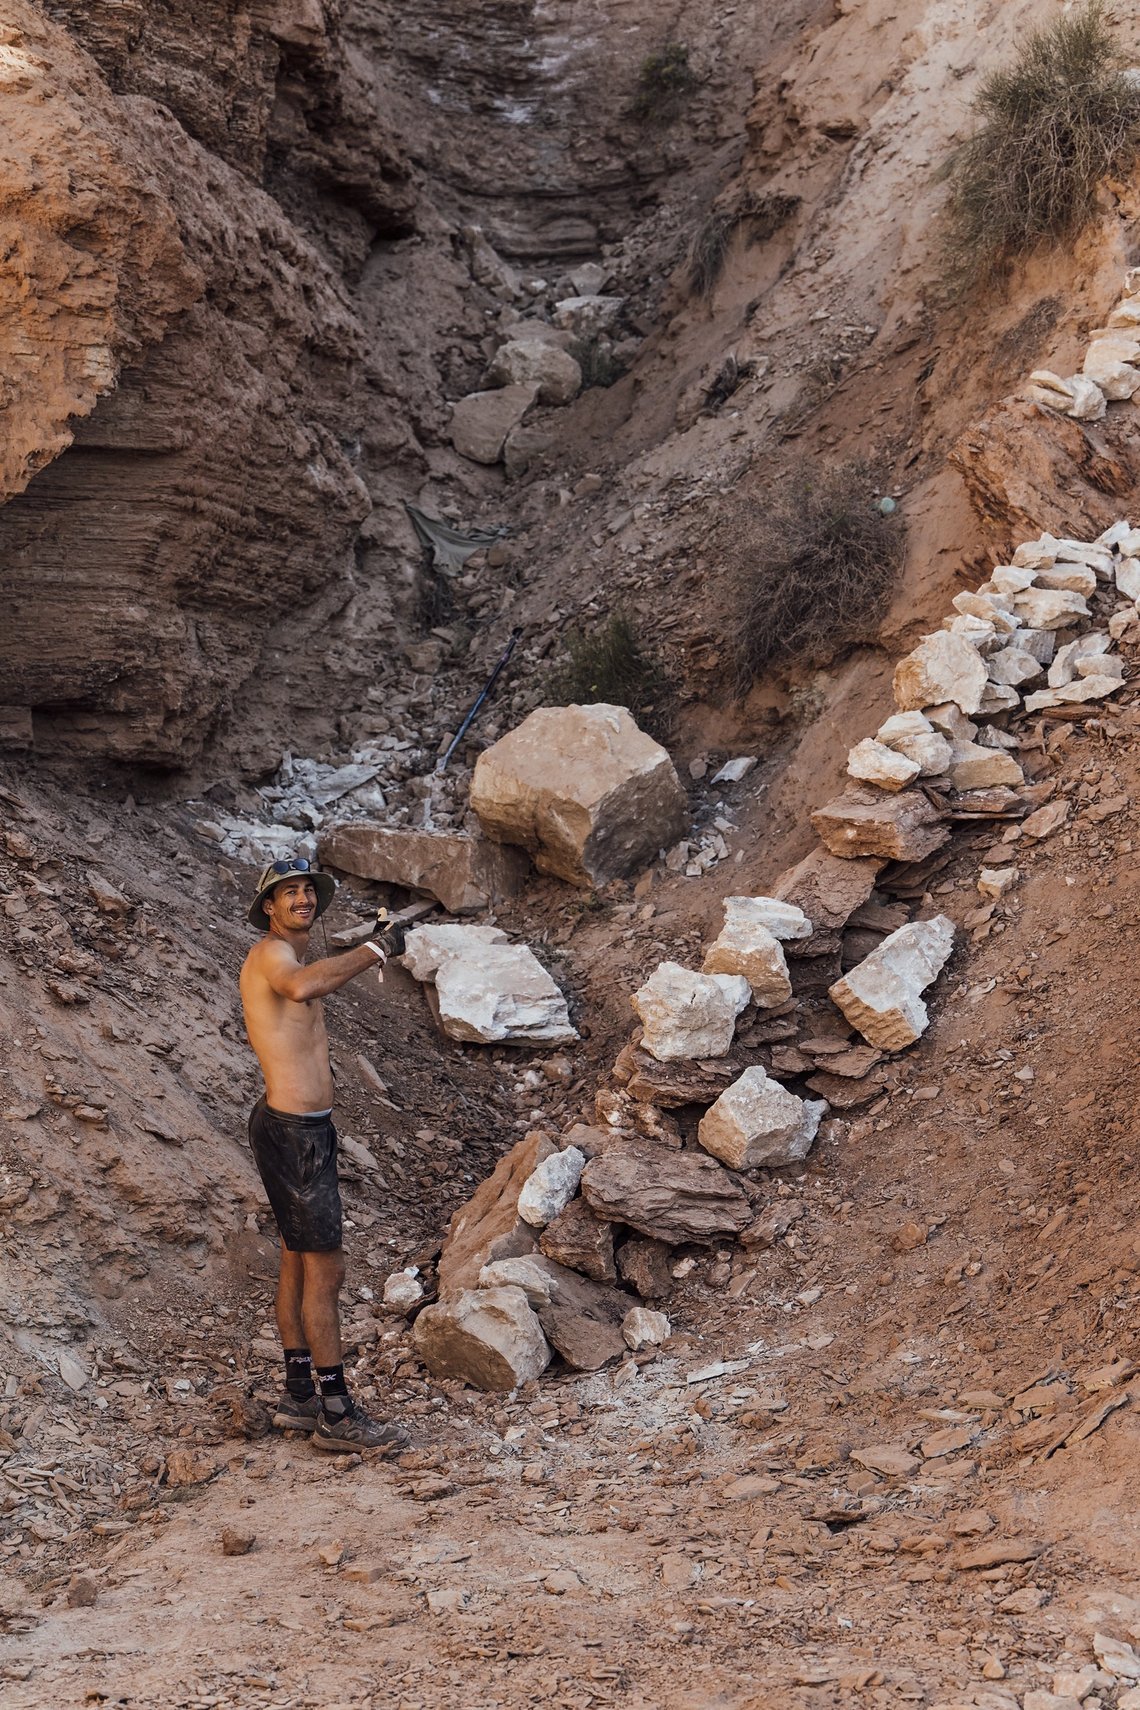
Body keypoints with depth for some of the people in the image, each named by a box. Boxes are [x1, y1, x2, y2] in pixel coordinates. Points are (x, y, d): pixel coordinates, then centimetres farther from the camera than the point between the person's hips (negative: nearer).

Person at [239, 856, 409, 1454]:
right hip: (292, 1130, -11)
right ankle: (336, 1415, -3)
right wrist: (371, 951, -29)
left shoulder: (290, 958, 19)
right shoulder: (271, 953, -14)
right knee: (325, 1269, -7)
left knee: (297, 1263, 16)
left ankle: (300, 1394, 25)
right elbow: (302, 986, -39)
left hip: (306, 1128, 11)